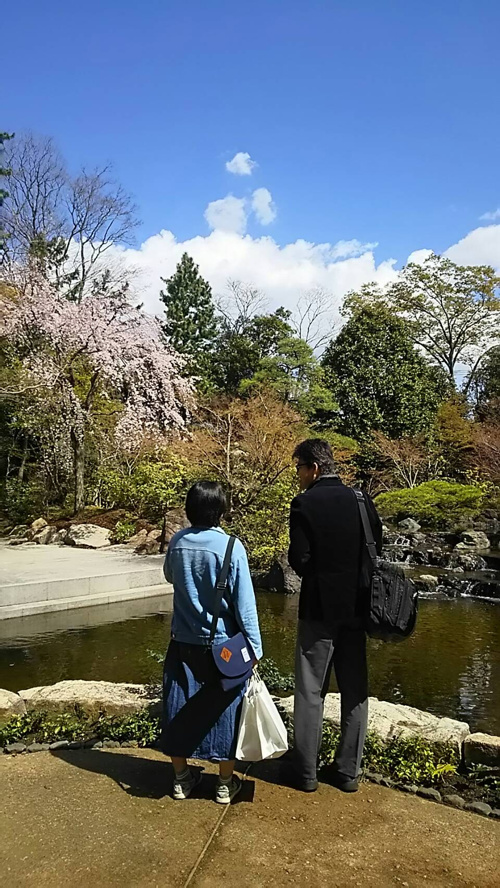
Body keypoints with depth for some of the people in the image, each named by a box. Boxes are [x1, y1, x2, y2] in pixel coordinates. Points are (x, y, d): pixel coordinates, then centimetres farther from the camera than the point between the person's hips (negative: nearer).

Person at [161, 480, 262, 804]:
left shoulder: (177, 542, -6)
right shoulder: (231, 546, -18)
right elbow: (244, 601, -15)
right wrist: (255, 644, -7)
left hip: (184, 642, 4)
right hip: (223, 644, -3)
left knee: (181, 707, 16)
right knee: (223, 711, 12)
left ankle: (181, 777, 31)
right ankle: (225, 784, 25)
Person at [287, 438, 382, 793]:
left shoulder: (305, 504, -13)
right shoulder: (361, 500, 0)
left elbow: (299, 559, -14)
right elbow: (377, 549, 2)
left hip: (318, 608, -4)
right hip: (355, 605, 4)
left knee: (310, 691, 8)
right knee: (355, 691, 14)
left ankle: (306, 771, 17)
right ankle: (349, 771, 22)